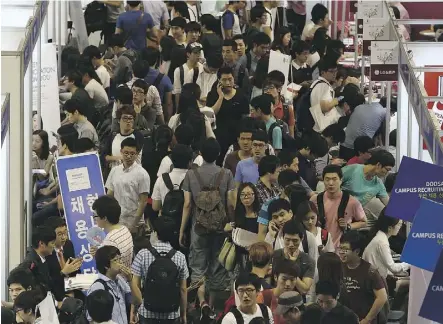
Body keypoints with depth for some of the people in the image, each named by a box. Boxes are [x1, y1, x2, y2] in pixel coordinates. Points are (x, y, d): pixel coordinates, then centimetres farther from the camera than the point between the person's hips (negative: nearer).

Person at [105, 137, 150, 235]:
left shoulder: (141, 174, -8)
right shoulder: (114, 171, 8)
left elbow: (143, 202, -9)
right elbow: (109, 196, 13)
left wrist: (134, 224, -13)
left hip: (133, 224, -5)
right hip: (115, 222, 5)